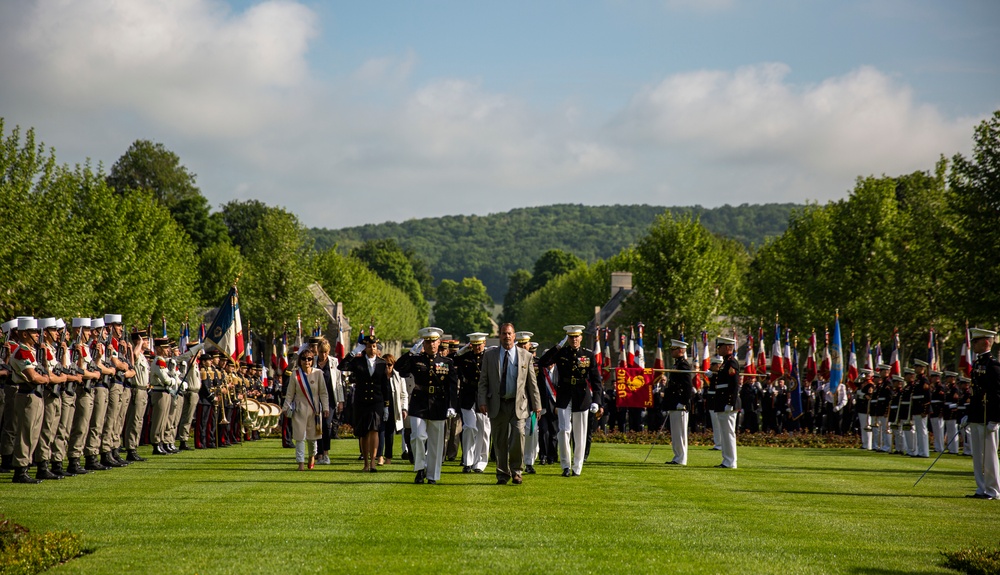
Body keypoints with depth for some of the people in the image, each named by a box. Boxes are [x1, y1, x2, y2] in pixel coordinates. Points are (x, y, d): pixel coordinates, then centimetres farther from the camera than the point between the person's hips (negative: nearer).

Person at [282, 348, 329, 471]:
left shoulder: (318, 373, -1)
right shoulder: (295, 374, -1)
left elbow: (323, 392, 2)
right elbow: (290, 393, 4)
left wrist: (325, 408, -3)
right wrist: (285, 408, 3)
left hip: (314, 409, 1)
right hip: (299, 409, -1)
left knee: (312, 436, 10)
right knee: (300, 436, -5)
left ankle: (312, 456, 37)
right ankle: (301, 463, -3)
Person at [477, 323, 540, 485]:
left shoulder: (526, 356, 6)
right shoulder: (490, 355, 7)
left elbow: (532, 382, 7)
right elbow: (483, 381, 6)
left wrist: (536, 405, 4)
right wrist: (482, 401, -5)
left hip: (518, 404, -1)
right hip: (497, 405, 1)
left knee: (518, 435, -16)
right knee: (499, 441, 3)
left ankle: (516, 471, -1)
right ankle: (502, 474, 14)